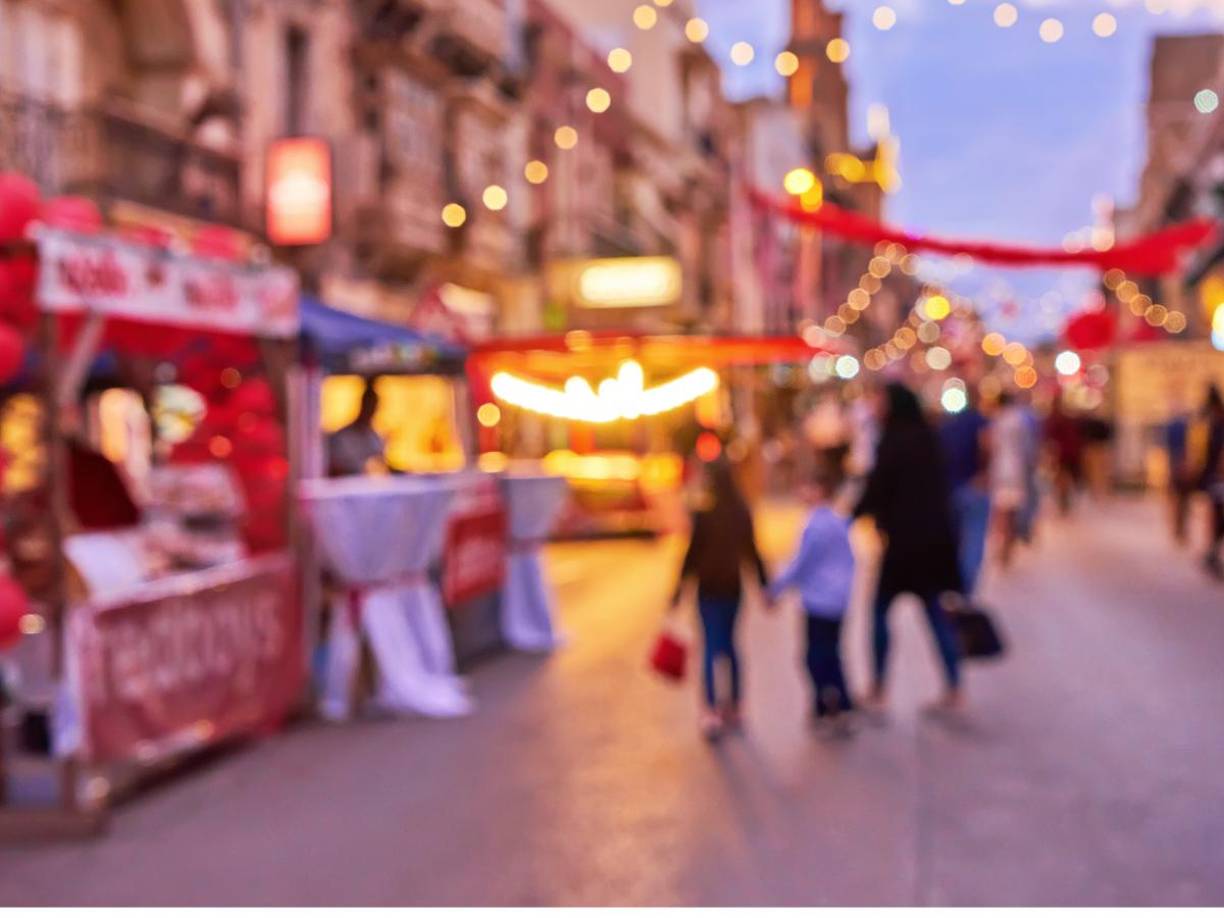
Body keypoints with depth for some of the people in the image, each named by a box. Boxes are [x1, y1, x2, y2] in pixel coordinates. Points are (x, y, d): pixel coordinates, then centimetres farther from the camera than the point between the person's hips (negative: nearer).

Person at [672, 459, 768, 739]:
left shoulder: (704, 513, -15)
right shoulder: (742, 513, 0)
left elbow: (692, 552, -11)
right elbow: (752, 552, 5)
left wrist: (679, 586, -2)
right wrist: (765, 586, 13)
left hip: (709, 588, -4)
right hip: (733, 586, 4)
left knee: (711, 646, -3)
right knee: (728, 643, 18)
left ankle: (712, 711, -14)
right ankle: (733, 705, 24)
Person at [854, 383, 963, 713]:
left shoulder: (894, 441, -14)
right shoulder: (928, 437, 9)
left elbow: (876, 488, -14)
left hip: (905, 537, -7)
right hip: (935, 535, 7)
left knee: (881, 610, 5)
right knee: (936, 612, 11)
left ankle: (878, 689, 7)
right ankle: (954, 689, 9)